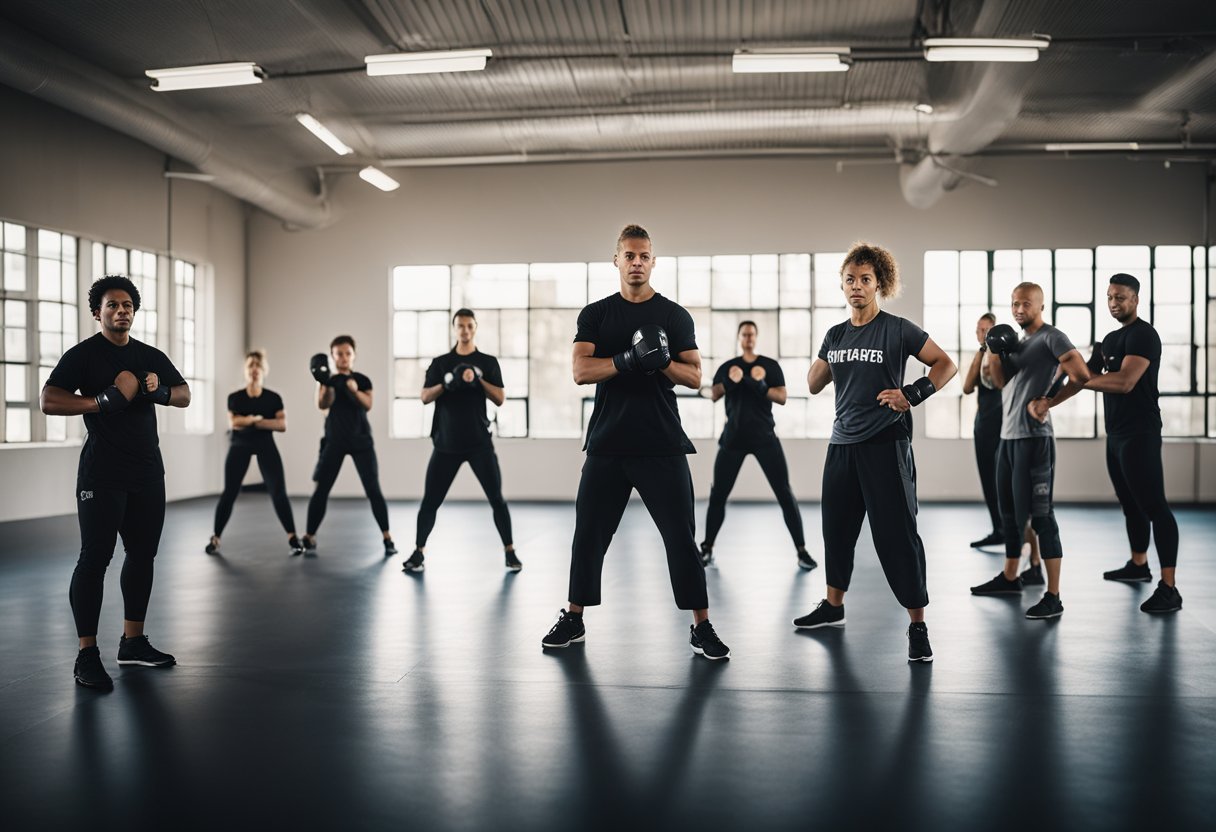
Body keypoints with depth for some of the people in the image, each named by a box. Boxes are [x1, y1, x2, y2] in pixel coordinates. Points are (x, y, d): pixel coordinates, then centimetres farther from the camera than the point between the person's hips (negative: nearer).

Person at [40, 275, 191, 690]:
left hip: (148, 471, 6)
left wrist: (160, 391, -7)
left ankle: (133, 641, 21)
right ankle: (87, 656, -1)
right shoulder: (83, 354, -3)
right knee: (95, 558, -7)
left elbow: (185, 396, 14)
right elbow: (48, 401, -12)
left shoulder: (151, 356, 13)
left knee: (142, 554, 10)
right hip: (102, 473, -6)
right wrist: (104, 400, -21)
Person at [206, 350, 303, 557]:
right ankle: (215, 539, 12)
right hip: (240, 446, 1)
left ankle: (293, 538, -3)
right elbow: (233, 423, -11)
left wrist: (251, 421, -17)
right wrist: (256, 419, -18)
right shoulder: (234, 397, 2)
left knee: (279, 492, -10)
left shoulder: (273, 398, 0)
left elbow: (282, 424, -11)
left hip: (266, 445, 0)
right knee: (229, 492, -1)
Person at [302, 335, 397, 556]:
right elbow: (322, 405, -13)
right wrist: (326, 383, -30)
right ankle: (309, 538, 8)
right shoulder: (328, 379, 4)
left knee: (373, 489, -7)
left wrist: (355, 390, -27)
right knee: (321, 489, -3)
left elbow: (368, 405, -9)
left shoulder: (362, 380, 6)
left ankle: (387, 538, -3)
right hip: (334, 439, 0)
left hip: (360, 438, 0)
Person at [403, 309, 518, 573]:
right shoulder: (440, 362, 9)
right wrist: (447, 383, -17)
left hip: (479, 442, -1)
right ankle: (419, 552, 13)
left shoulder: (488, 362, 6)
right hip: (446, 443, 1)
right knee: (430, 500, 1)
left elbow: (500, 398, -2)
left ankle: (509, 551, 6)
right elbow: (425, 397, 0)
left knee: (496, 498, -4)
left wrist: (478, 380, -17)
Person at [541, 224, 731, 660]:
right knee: (589, 532, 9)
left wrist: (661, 361, -18)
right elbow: (581, 371, -6)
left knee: (681, 535, -1)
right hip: (607, 444, 2)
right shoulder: (595, 314, 7)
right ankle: (573, 619, 24)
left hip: (662, 444, -1)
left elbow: (694, 377, 1)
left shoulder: (674, 315, 5)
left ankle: (702, 628, 8)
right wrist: (628, 360, -21)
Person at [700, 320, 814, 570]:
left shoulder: (770, 365, 5)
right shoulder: (727, 366, 8)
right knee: (718, 494, 2)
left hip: (764, 436, -1)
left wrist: (760, 386, -23)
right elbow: (713, 395, -5)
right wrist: (729, 382, -26)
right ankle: (707, 549, 14)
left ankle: (802, 551, -1)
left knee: (784, 492, -6)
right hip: (734, 437, 1)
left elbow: (782, 397, -5)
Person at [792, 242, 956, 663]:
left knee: (896, 533, -8)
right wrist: (828, 357, -2)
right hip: (843, 443, 6)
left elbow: (946, 364, -4)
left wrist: (912, 394, -17)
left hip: (885, 443, -6)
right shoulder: (835, 335, 11)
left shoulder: (897, 329, -5)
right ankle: (833, 605, 32)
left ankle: (917, 624, 0)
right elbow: (814, 386, 16)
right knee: (837, 526, 15)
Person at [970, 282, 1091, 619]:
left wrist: (1048, 403, -13)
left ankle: (1053, 597, -7)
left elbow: (1081, 375, -16)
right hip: (1008, 436, 9)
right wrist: (996, 351, 1)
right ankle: (1010, 578, 33)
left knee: (1039, 514, -10)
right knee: (1009, 510, 18)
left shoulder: (1051, 337, -7)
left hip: (1033, 437, -9)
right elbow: (1001, 382, 15)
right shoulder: (1019, 342, 18)